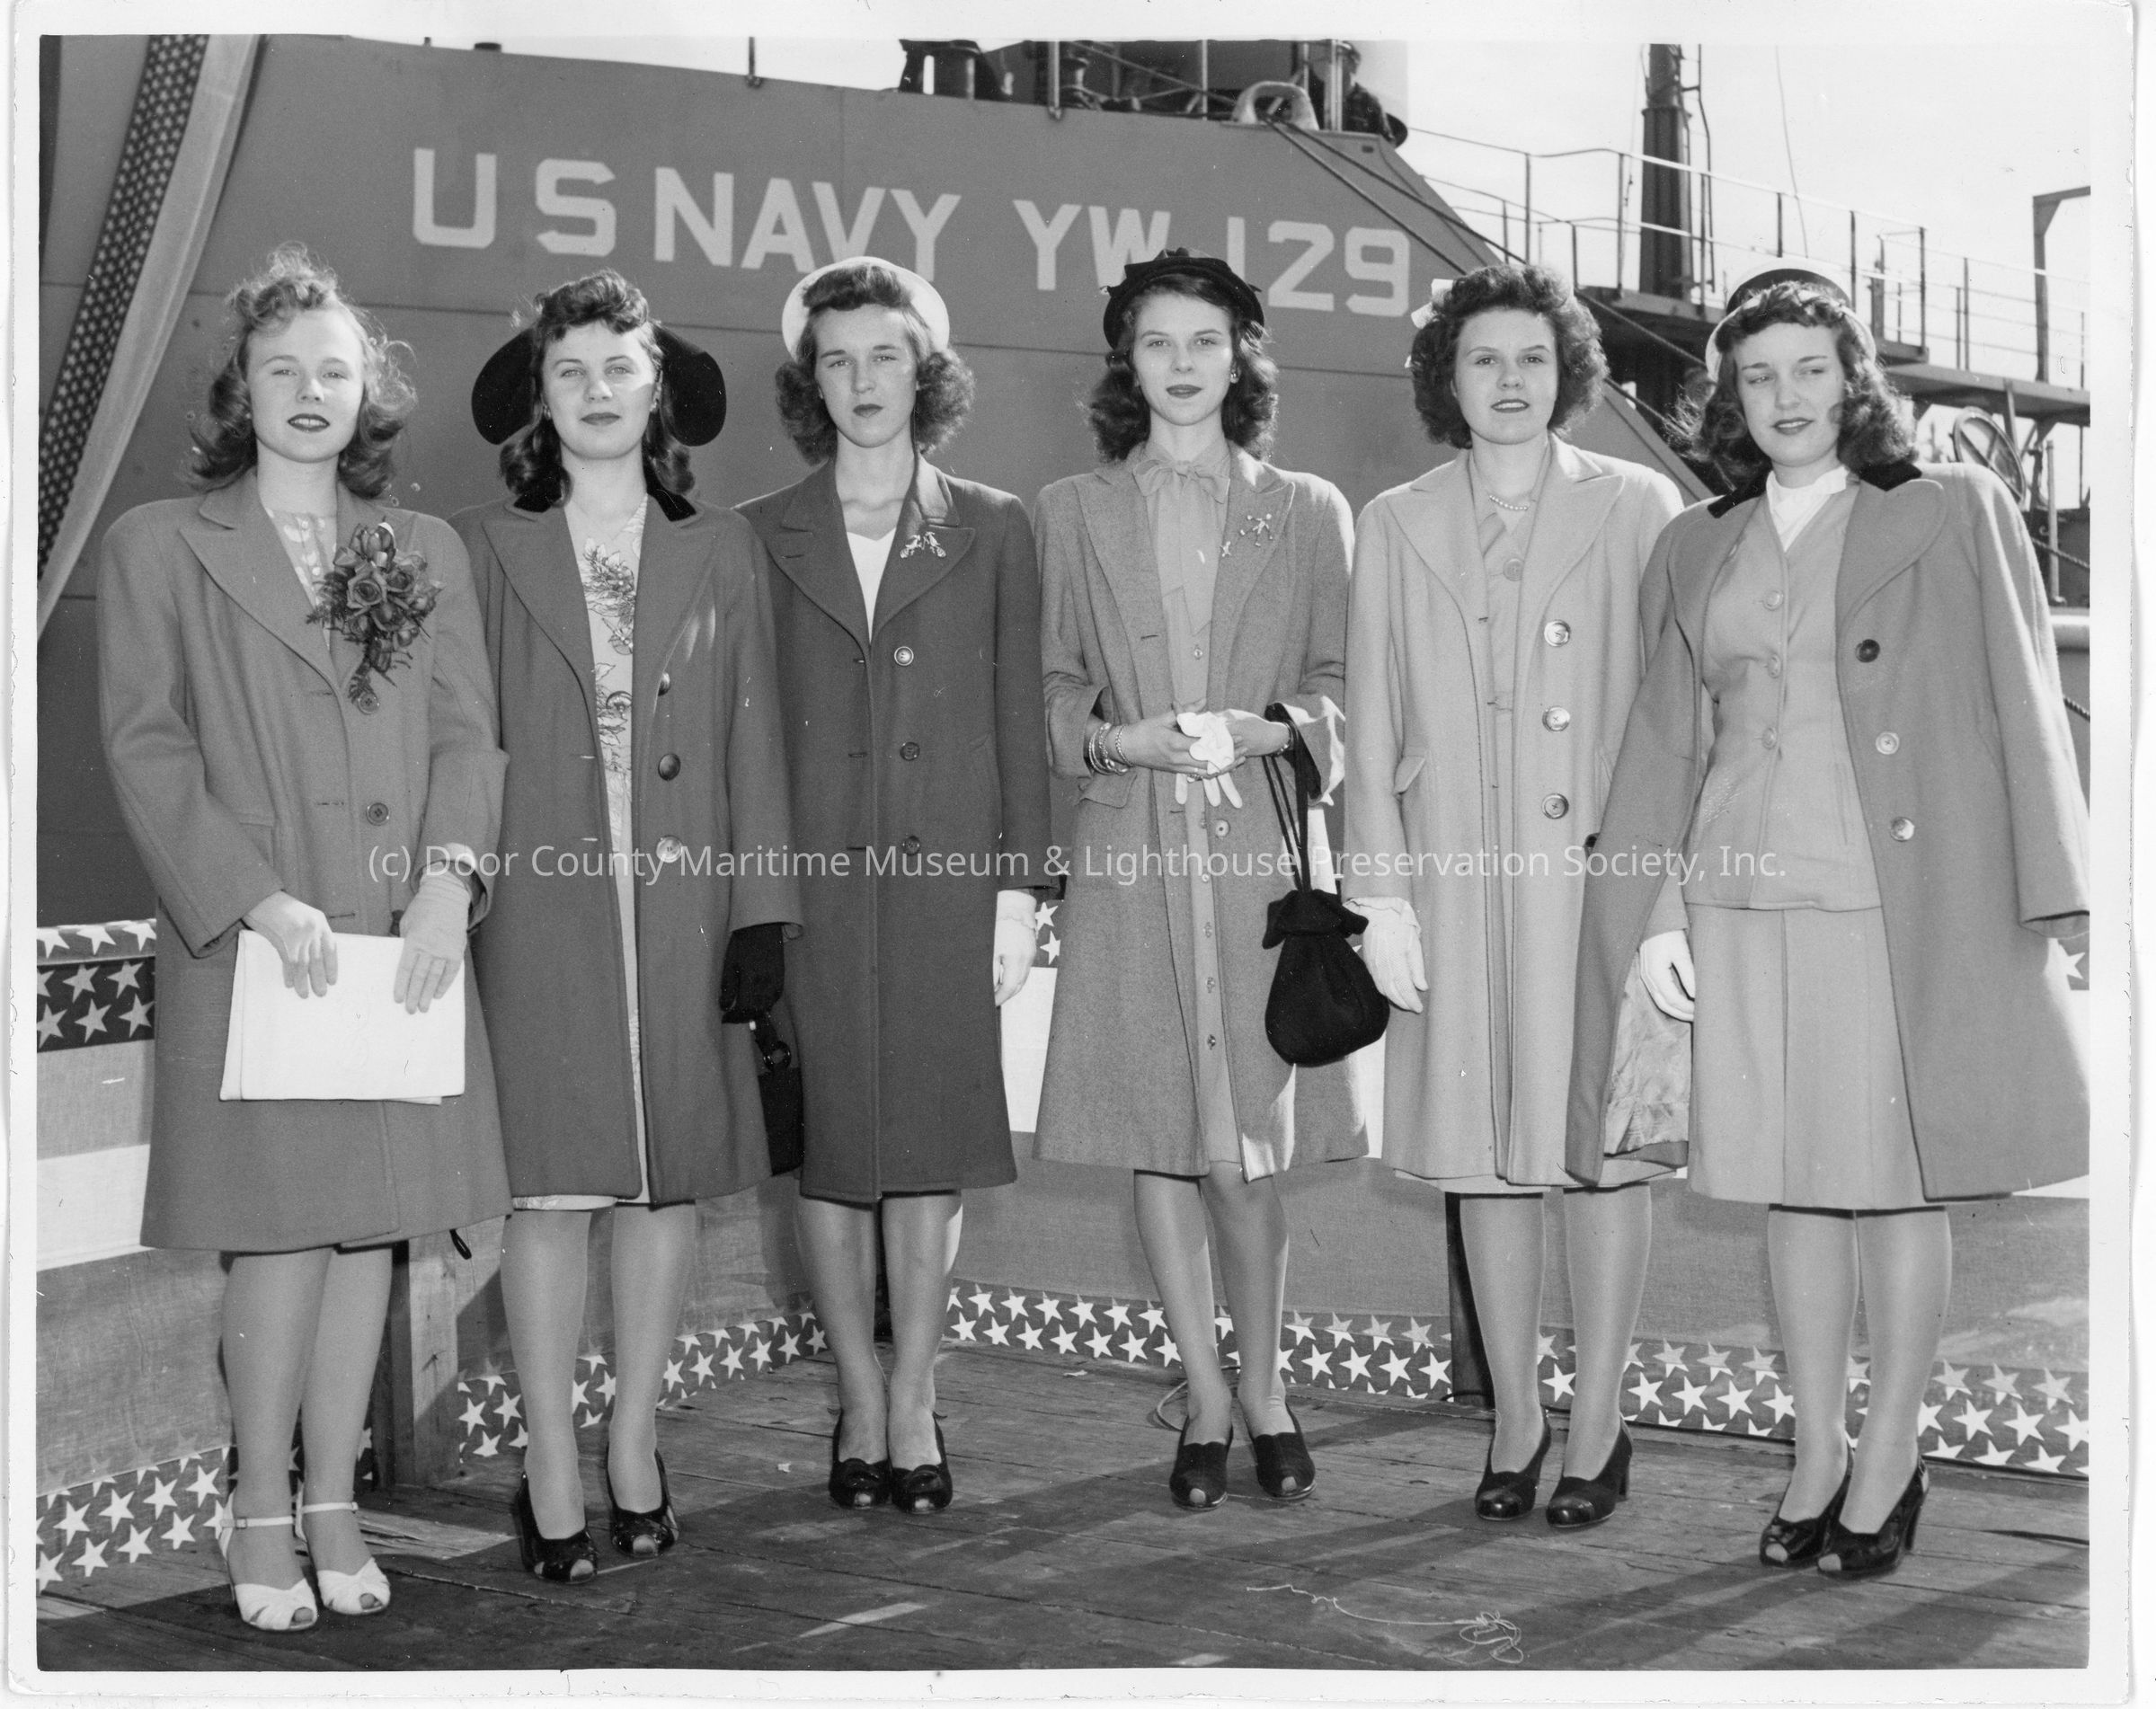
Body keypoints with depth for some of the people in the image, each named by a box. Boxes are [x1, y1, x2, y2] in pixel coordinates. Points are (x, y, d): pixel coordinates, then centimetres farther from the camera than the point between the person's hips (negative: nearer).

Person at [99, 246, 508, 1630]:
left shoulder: (428, 554, 14)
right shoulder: (159, 547, 4)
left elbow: (467, 731, 8)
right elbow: (146, 746, -3)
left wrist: (451, 870, -10)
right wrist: (260, 898, -14)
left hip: (406, 941, 3)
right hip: (251, 942, -3)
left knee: (374, 1220, 6)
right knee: (281, 1229, -3)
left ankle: (336, 1502, 18)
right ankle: (261, 1514, 13)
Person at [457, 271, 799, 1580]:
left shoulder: (719, 549, 9)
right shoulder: (488, 548, 5)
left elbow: (753, 734, 7)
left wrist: (762, 912, 1)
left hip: (683, 904, 2)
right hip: (539, 902, -2)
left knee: (670, 1178, 5)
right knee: (549, 1185, -3)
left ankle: (636, 1451, 19)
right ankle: (553, 1479, 6)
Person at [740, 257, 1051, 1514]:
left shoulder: (993, 533, 9)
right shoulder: (759, 540, 8)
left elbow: (1020, 715, 6)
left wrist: (1021, 886, 0)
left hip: (948, 871, 0)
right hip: (810, 878, 0)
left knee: (932, 1147, 2)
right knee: (830, 1149, 3)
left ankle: (914, 1405, 13)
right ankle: (864, 1404, 16)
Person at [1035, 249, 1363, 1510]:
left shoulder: (1308, 513, 9)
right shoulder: (1075, 513, 10)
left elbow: (1342, 686, 9)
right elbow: (1055, 693, 11)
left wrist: (1263, 730, -10)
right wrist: (1122, 740, -9)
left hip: (1261, 853, -1)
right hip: (1130, 859, 1)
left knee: (1245, 1145, -4)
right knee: (1158, 1137, 4)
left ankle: (1264, 1385, 18)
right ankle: (1208, 1399, 18)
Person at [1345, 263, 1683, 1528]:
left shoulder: (1638, 508, 3)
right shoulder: (1397, 526, 9)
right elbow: (1373, 728, 7)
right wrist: (1381, 893, 0)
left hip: (1601, 873, -2)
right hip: (1458, 885, 2)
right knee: (1484, 1153, 7)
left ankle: (1598, 1425, 16)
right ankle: (1515, 1422, 21)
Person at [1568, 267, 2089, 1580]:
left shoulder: (1955, 512, 3)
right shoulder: (1700, 548, 13)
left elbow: (2020, 708, 0)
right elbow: (1669, 736, 11)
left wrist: (2051, 896, -6)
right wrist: (1655, 909, 2)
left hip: (1904, 894, -3)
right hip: (1745, 896, 4)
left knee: (1896, 1180, 3)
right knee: (1794, 1185, 9)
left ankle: (1891, 1463, 16)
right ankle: (1817, 1458, 21)